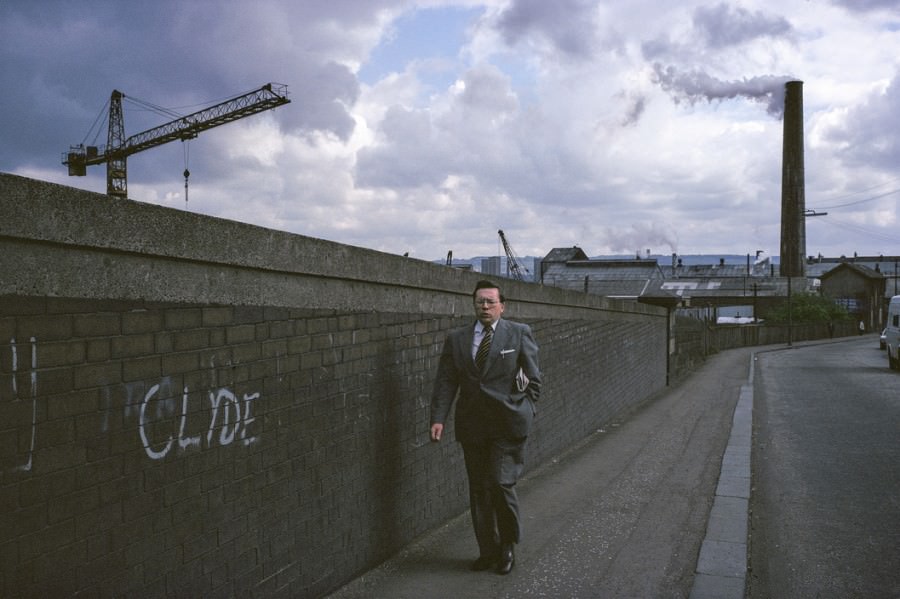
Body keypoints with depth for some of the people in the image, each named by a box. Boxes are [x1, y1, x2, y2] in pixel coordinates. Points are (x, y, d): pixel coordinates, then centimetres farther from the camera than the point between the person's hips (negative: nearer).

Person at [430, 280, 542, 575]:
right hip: (472, 426, 3)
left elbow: (534, 378, 4)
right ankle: (488, 551, 24)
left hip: (508, 426, -3)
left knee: (500, 483, -9)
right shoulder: (456, 338, 6)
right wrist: (438, 418, -10)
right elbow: (445, 382, 1)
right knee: (478, 490, 9)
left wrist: (523, 412, -3)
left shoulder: (519, 334, 1)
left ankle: (508, 545, 15)